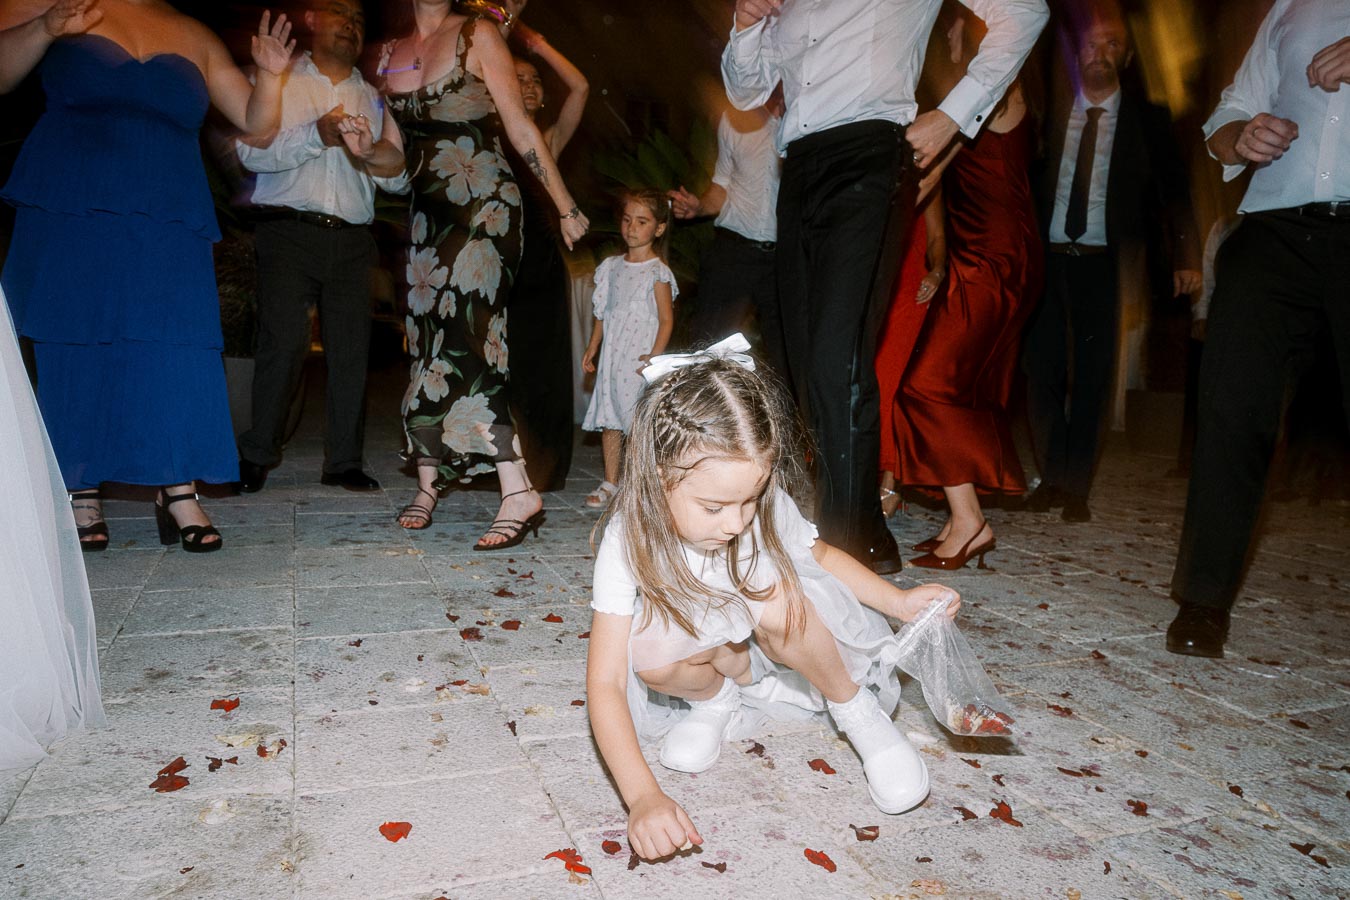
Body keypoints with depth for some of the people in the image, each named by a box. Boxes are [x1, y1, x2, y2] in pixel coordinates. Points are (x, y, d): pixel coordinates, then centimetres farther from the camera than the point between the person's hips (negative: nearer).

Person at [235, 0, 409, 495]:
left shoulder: (372, 98, 22)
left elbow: (398, 179, 13)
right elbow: (251, 151, -2)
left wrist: (368, 150, -6)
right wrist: (316, 136, -13)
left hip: (352, 240, 3)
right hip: (289, 231, -3)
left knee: (351, 349, -3)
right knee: (283, 343, -11)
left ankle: (343, 461, 4)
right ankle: (256, 456, 2)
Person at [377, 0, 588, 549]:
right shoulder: (390, 56, 17)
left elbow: (521, 129, -1)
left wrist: (565, 206, -2)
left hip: (484, 204, -6)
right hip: (428, 211, 6)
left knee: (463, 338, -19)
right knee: (428, 339, 4)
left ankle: (519, 493, -22)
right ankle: (427, 481, 13)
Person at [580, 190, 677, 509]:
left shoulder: (658, 273, -6)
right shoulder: (612, 267, 12)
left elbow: (666, 319, -9)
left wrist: (655, 356, -18)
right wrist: (592, 348, 15)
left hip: (640, 359, -6)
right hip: (611, 356, 6)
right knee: (609, 420, 8)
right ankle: (610, 483, 18)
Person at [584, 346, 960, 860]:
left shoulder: (768, 507, -24)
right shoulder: (630, 541, -29)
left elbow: (820, 556, 0)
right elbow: (605, 682, -31)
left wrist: (899, 601, -16)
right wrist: (643, 796, -45)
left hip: (786, 646, 1)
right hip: (716, 656, 0)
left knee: (774, 597, -34)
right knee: (653, 652, -34)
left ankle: (857, 711, -6)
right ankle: (719, 700, 0)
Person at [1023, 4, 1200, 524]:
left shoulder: (1147, 119, 7)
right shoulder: (1051, 112, 9)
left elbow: (1174, 192, 4)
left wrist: (1185, 256, -9)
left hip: (1103, 265, -1)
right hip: (1047, 259, 1)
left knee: (1092, 377, 1)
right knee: (1043, 371, 2)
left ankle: (1077, 488, 9)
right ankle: (1052, 478, 16)